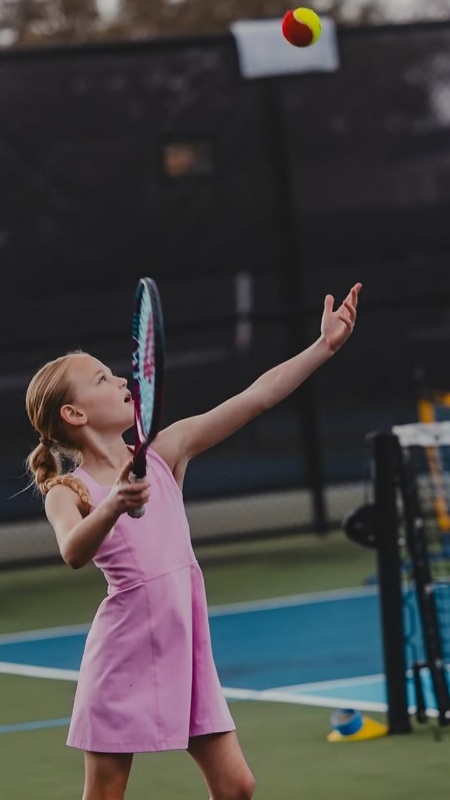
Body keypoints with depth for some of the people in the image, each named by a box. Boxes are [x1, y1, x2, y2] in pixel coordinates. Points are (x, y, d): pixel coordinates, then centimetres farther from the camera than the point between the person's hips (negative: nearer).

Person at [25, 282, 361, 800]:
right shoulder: (69, 491, -8)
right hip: (124, 655, -5)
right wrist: (112, 507, -48)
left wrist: (325, 346, -5)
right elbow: (73, 553, -30)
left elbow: (257, 397, 2)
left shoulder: (165, 452, 6)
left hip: (185, 646, 5)